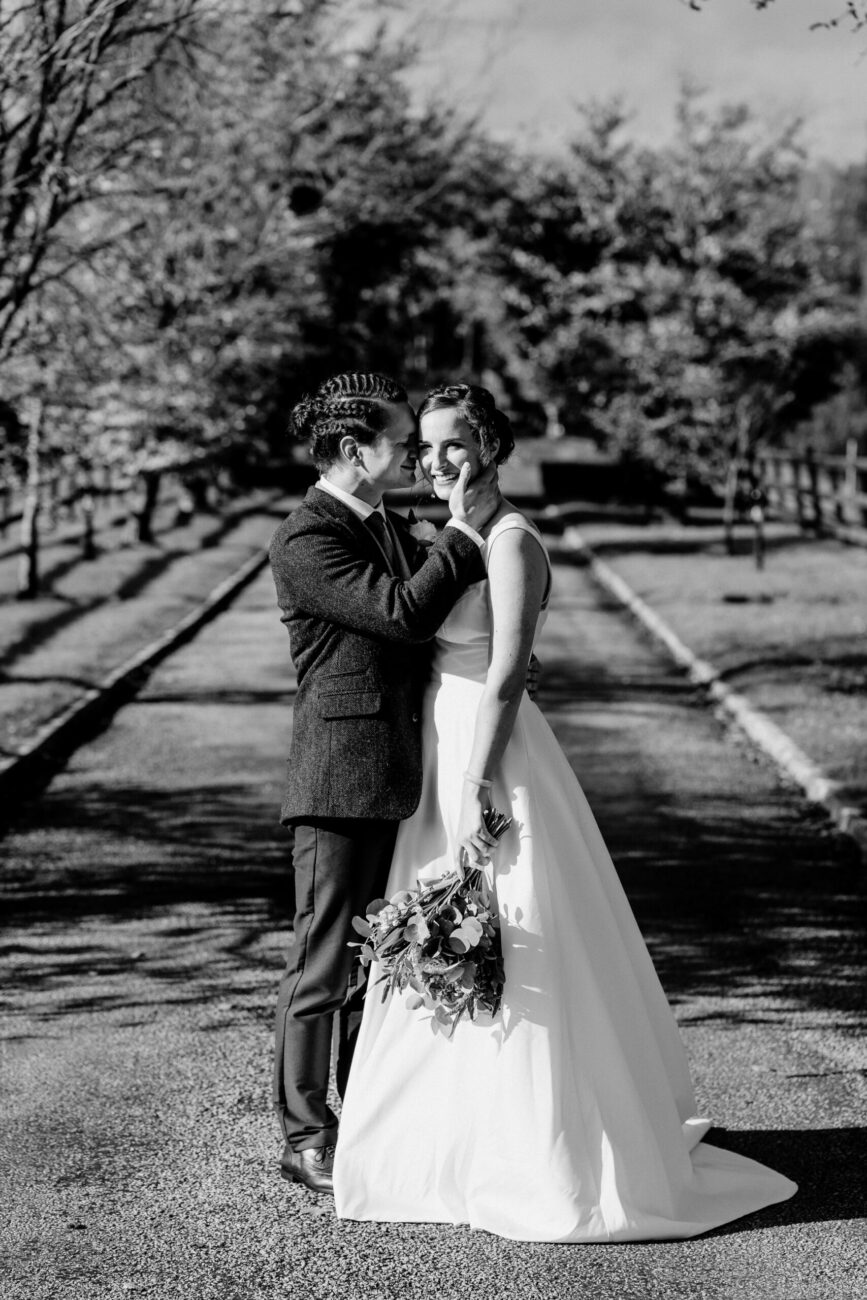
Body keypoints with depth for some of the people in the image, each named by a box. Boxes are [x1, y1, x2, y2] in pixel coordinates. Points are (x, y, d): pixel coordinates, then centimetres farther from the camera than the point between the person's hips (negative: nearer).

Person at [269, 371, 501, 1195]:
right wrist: (463, 531, -13)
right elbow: (402, 613, -21)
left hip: (397, 776, 9)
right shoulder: (305, 540, -14)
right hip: (339, 777, -9)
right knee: (323, 959, 0)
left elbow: (435, 612, 20)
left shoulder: (391, 528, 14)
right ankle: (305, 1139, 10)